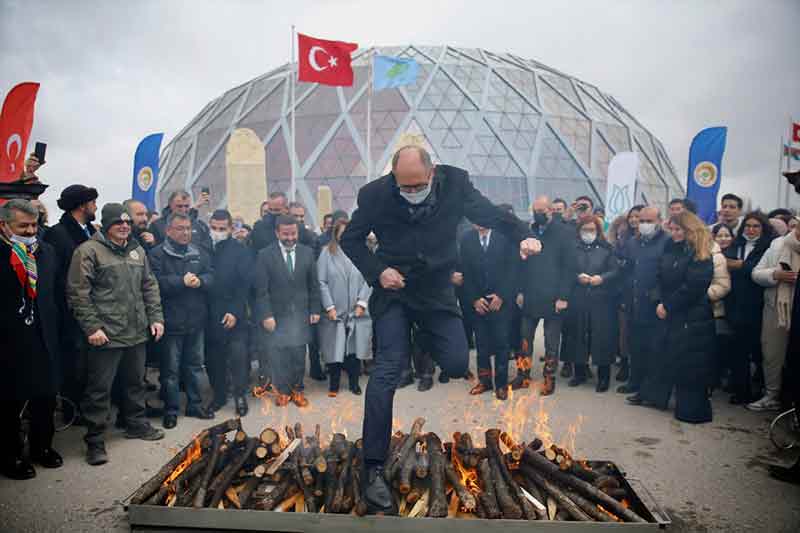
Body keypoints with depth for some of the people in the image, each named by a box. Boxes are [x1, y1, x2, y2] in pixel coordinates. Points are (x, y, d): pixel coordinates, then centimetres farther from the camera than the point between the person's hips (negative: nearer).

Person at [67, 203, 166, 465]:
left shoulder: (137, 251, 13)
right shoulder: (88, 251, -9)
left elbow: (150, 286, 17)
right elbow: (78, 292, -13)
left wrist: (156, 317, 8)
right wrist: (91, 327, -17)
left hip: (137, 333, 7)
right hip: (106, 335, -6)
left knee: (136, 382, 19)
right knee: (99, 389, 1)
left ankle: (136, 423, 36)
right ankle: (95, 441, 13)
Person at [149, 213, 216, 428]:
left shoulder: (200, 253, 11)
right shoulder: (157, 254, -5)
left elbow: (212, 277, 1)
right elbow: (157, 282, -18)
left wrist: (199, 281, -18)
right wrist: (182, 281, -19)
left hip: (196, 320, 5)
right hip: (172, 321, -5)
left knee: (195, 364, 15)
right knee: (171, 368, 5)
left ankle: (195, 404, 28)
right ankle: (171, 409, 18)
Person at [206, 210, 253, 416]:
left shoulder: (241, 251, -3)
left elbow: (244, 284, -7)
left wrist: (235, 312, -12)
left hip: (233, 314, -3)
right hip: (209, 314, 3)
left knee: (238, 355, -4)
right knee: (213, 358, 9)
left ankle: (240, 395, 13)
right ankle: (219, 395, 24)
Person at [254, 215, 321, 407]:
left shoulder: (307, 252, 4)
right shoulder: (265, 255, -4)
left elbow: (313, 284, 8)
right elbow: (261, 289, -5)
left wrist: (315, 310, 5)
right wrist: (266, 315, -11)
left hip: (300, 313, 2)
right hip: (277, 314, -1)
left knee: (299, 354, 4)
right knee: (278, 354, 4)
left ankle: (297, 389, 20)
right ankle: (283, 390, 20)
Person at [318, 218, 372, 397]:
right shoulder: (327, 252, 0)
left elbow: (367, 281, 2)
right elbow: (321, 282, -3)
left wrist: (361, 303, -7)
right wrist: (329, 307, -9)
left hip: (356, 312, 1)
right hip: (334, 312, -1)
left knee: (355, 347, 6)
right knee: (334, 348, 4)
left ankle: (354, 382, 20)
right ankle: (333, 384, 18)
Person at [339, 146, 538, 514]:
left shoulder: (455, 183, -9)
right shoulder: (375, 194, -12)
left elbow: (491, 214, 2)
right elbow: (351, 239, 0)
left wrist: (523, 236, -16)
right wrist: (377, 271, -15)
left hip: (437, 289, 3)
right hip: (393, 288, -2)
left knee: (458, 364, -2)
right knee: (388, 369, -12)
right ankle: (373, 468, -6)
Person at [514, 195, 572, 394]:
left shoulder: (564, 232, -6)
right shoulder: (528, 231, 6)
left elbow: (568, 266, -8)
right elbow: (522, 264, 8)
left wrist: (563, 296, -12)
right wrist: (520, 291, 3)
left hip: (553, 297, -3)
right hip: (530, 296, 4)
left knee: (552, 341, 7)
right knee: (525, 338, 9)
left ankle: (549, 378, 20)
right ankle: (523, 376, 20)